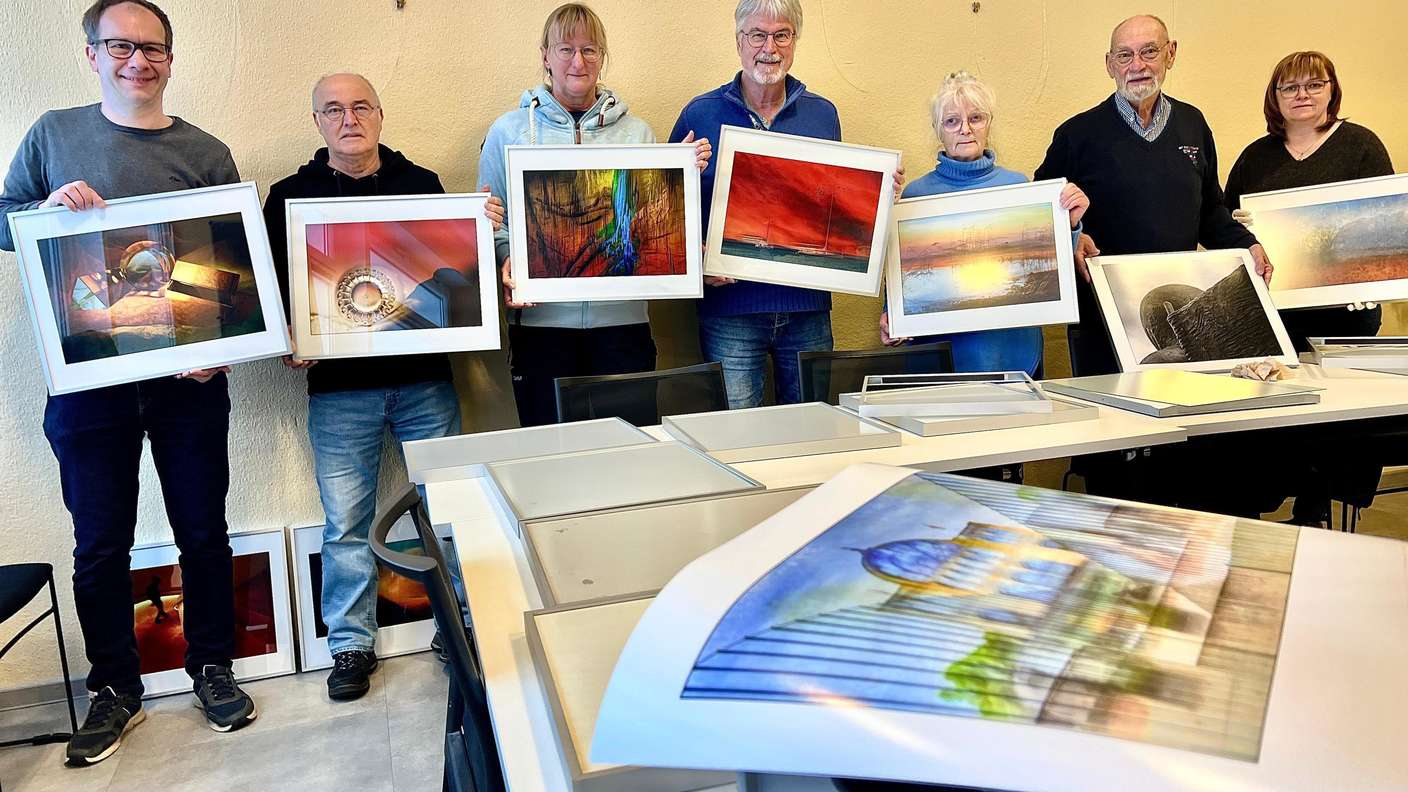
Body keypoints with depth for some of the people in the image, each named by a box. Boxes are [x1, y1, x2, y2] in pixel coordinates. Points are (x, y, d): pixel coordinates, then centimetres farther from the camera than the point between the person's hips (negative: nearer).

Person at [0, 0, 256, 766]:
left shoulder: (206, 154, 3)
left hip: (188, 379, 0)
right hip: (87, 378, 1)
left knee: (202, 533, 9)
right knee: (100, 546, 9)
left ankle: (212, 668, 27)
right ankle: (115, 688, 26)